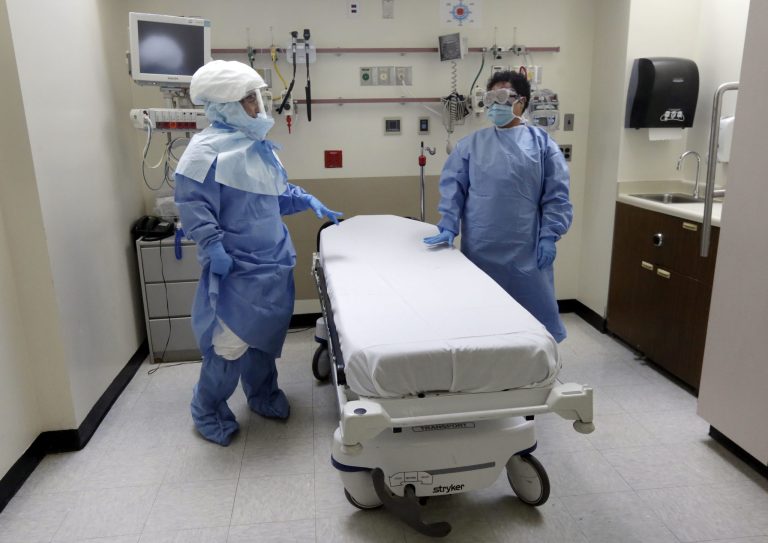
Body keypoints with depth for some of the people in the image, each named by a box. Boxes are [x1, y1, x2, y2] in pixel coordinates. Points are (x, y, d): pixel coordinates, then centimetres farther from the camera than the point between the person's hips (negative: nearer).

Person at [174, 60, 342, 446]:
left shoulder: (258, 144, 11)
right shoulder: (208, 147, -14)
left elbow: (279, 191, 21)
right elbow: (191, 200, -17)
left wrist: (308, 201, 6)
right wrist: (213, 246, -23)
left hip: (271, 258, 8)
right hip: (236, 264, -8)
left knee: (267, 330, 17)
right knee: (232, 340, -4)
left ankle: (263, 394, 36)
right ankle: (208, 411, 17)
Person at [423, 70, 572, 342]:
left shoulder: (541, 143, 4)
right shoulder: (471, 144, 7)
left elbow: (556, 195, 2)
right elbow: (452, 186, 4)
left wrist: (549, 236, -6)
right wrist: (448, 227, -7)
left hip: (525, 249, -1)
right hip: (479, 248, 1)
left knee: (534, 312, 7)